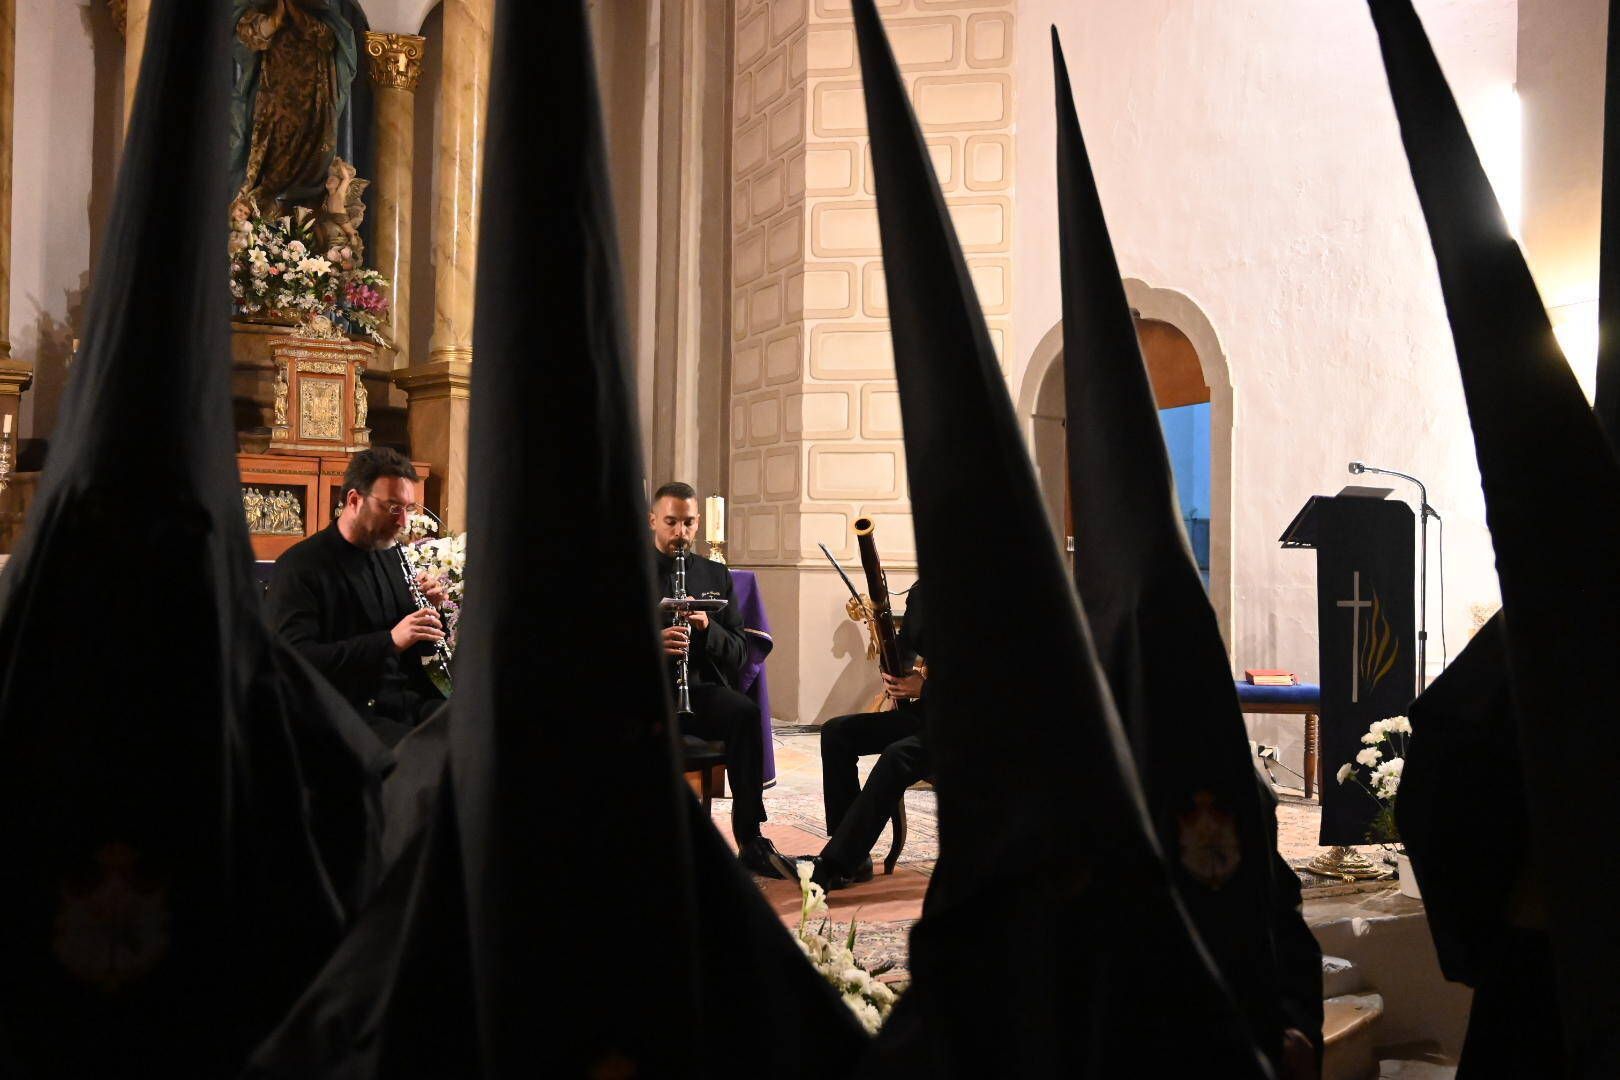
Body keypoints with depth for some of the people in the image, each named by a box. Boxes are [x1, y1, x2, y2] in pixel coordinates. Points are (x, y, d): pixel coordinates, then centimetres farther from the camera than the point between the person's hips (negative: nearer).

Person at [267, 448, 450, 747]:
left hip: (410, 699, 7)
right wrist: (390, 640, -24)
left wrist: (429, 613, 0)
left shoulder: (392, 557, 16)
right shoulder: (300, 566, -5)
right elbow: (295, 659, -18)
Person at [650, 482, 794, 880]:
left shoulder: (716, 575, 15)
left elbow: (739, 654, 10)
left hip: (701, 687, 2)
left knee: (745, 713, -30)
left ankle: (750, 840, -24)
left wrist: (708, 628, -11)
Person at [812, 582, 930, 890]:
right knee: (836, 732, -8)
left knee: (896, 756, -34)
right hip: (918, 710, 8)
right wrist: (894, 675, -3)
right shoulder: (921, 591, 8)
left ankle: (833, 866, -29)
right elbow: (905, 647, 19)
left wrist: (924, 687, -27)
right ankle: (853, 856, -7)